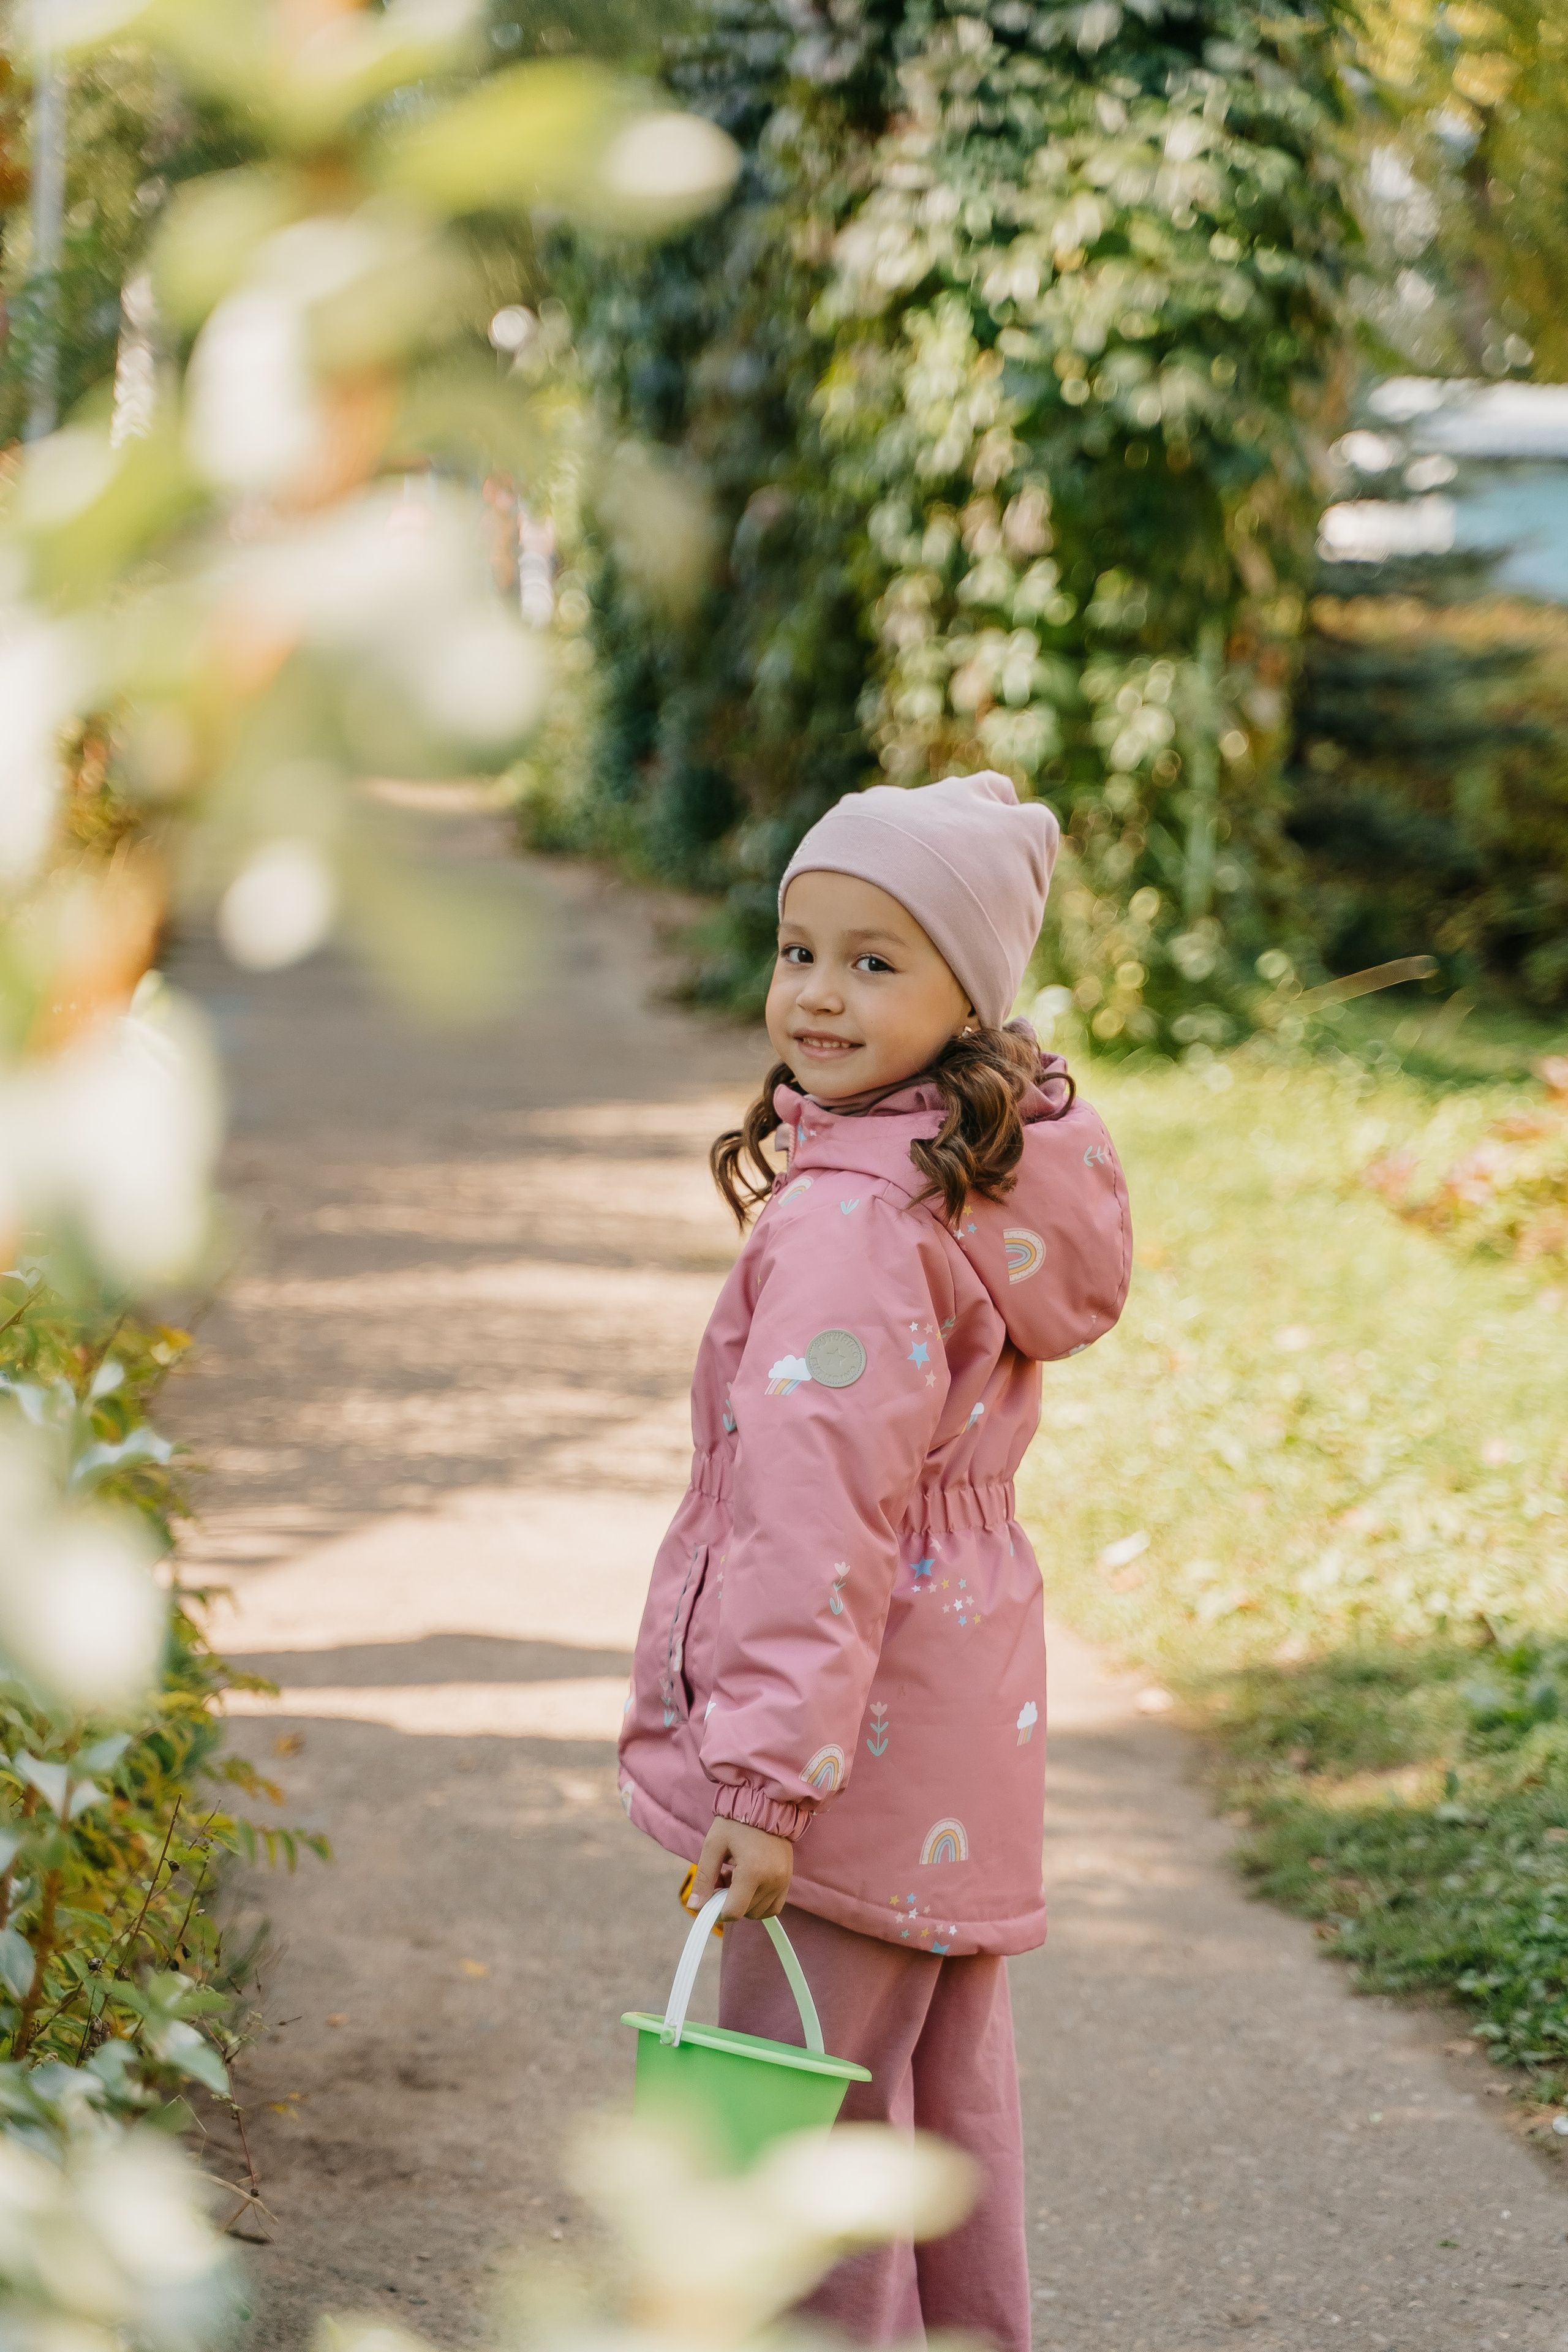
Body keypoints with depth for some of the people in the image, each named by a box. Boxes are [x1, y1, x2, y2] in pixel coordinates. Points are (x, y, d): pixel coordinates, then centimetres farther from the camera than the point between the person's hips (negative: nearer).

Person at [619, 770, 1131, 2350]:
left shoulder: (852, 1223, -22)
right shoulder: (991, 1182, 8)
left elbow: (821, 1517, -27)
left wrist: (767, 1776, -27)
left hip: (859, 1739, -10)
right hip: (968, 1697, 10)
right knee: (946, 2090, 20)